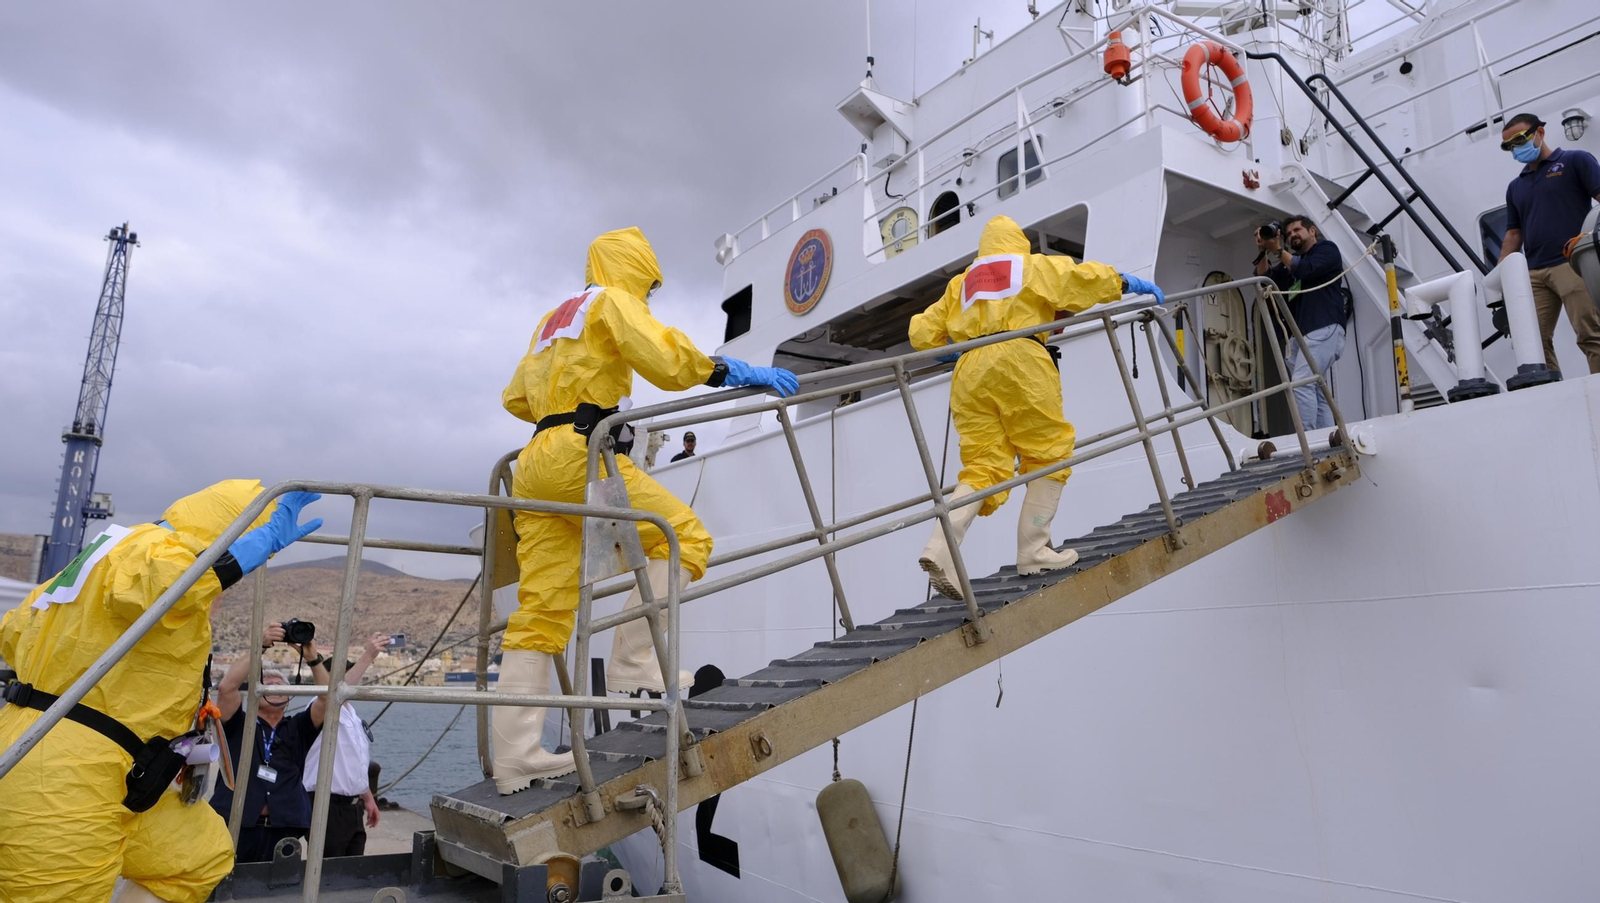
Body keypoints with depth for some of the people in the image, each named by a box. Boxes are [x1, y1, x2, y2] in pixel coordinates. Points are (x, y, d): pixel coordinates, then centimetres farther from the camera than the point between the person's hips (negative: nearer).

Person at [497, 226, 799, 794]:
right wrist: (732, 372, -7)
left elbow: (516, 397, 33)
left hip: (535, 464, 9)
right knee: (682, 536, -7)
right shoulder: (613, 300, 6)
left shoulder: (553, 318, 31)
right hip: (581, 454, -9)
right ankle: (631, 668, -14)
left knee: (541, 610, 2)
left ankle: (514, 757, 0)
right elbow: (663, 357, -13)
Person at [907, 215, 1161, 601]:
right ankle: (1033, 550, -1)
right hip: (1018, 358, -4)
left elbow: (921, 333, 27)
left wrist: (953, 347, 43)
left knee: (982, 467, -2)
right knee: (1050, 453, 5)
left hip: (968, 371, 4)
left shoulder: (961, 283, 30)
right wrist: (1128, 283, 24)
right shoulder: (1035, 266, 22)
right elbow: (1083, 278, 11)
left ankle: (941, 543, -23)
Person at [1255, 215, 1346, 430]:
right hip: (1300, 333, 8)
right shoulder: (1291, 261, 27)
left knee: (1301, 384, -22)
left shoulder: (1327, 249, 9)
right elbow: (1263, 279, 14)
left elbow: (1306, 270, -10)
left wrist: (1278, 250, -6)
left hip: (1324, 330, -8)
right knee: (1314, 390, 2)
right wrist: (1264, 251, 3)